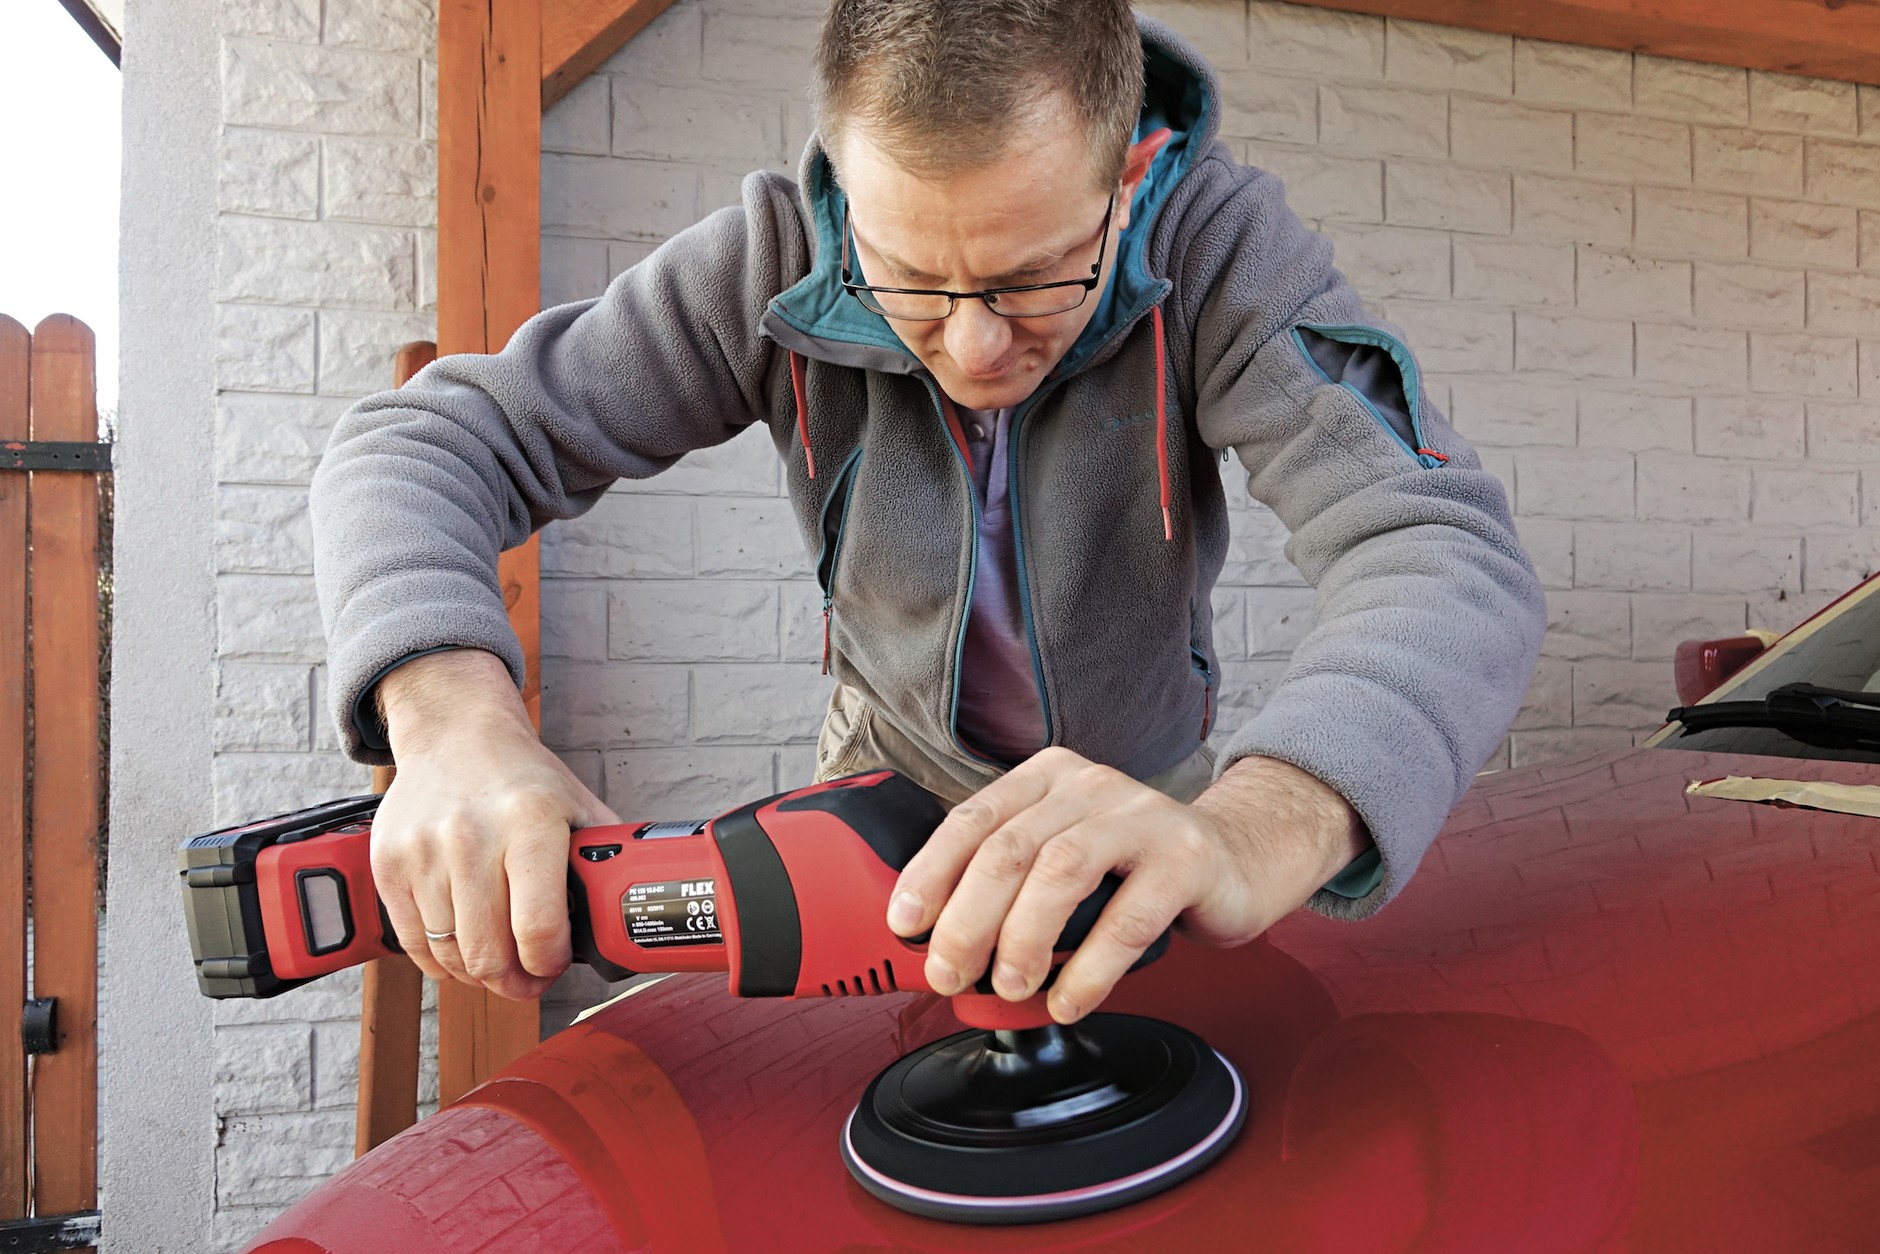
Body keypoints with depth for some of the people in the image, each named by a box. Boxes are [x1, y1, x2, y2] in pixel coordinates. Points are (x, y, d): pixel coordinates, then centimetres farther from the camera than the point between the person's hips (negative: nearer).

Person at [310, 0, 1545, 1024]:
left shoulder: (1216, 244, -32)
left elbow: (1453, 558, -45)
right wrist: (452, 717, -49)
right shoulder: (775, 265, -28)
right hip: (898, 769, 0)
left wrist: (1250, 833, -67)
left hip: (1150, 782, 0)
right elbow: (424, 442, -26)